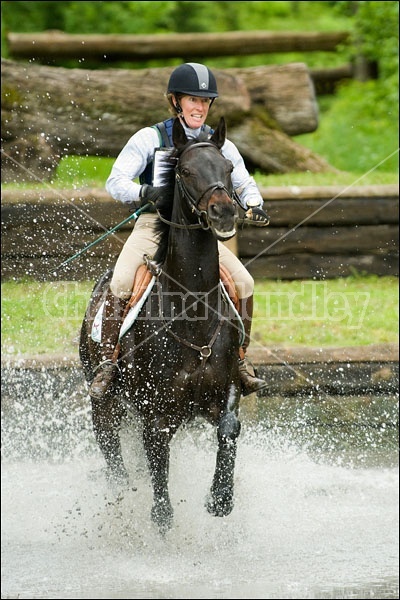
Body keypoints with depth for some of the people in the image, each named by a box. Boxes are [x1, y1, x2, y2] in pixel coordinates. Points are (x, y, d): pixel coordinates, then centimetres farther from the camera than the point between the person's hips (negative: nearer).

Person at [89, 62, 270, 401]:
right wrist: (145, 192, -31)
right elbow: (116, 181, -9)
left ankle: (239, 361, -2)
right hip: (153, 225, -3)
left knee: (244, 283, -16)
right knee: (121, 284, -28)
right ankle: (108, 363, -16)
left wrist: (253, 205, -8)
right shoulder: (150, 138, -2)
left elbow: (245, 185, 16)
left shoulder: (219, 145, 7)